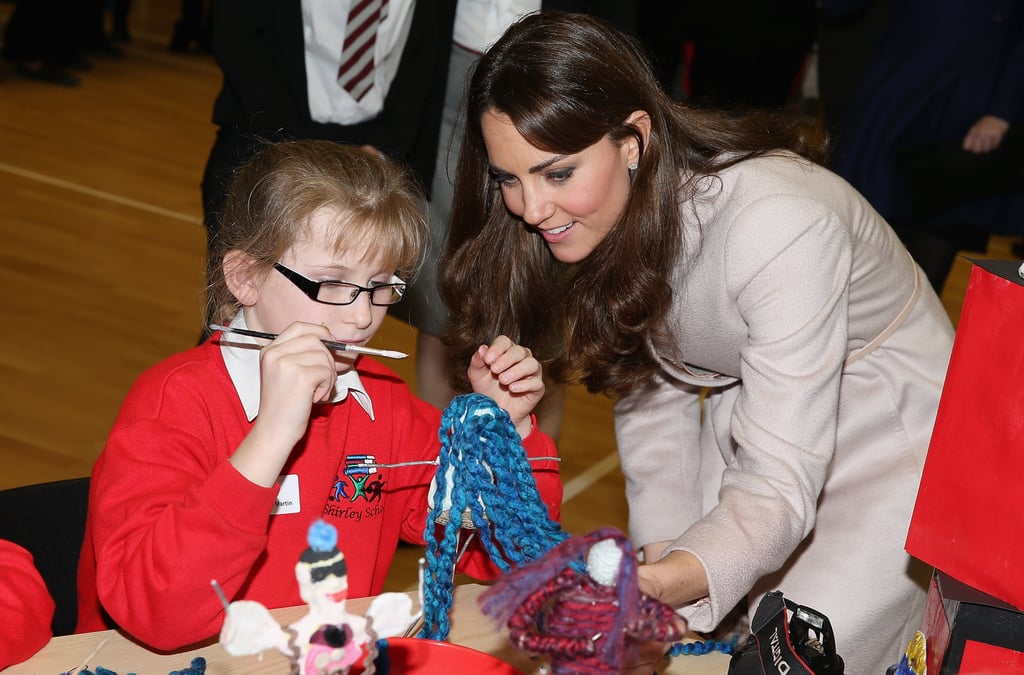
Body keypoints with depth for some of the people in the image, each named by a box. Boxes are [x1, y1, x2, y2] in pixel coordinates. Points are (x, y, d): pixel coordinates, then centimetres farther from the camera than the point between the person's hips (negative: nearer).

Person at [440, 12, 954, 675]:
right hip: (751, 439, 6)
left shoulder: (780, 226, -33)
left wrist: (674, 579, -49)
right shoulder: (607, 211, -12)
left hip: (894, 447, -5)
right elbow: (653, 396, -4)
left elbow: (782, 483, -34)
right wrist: (659, 557, -14)